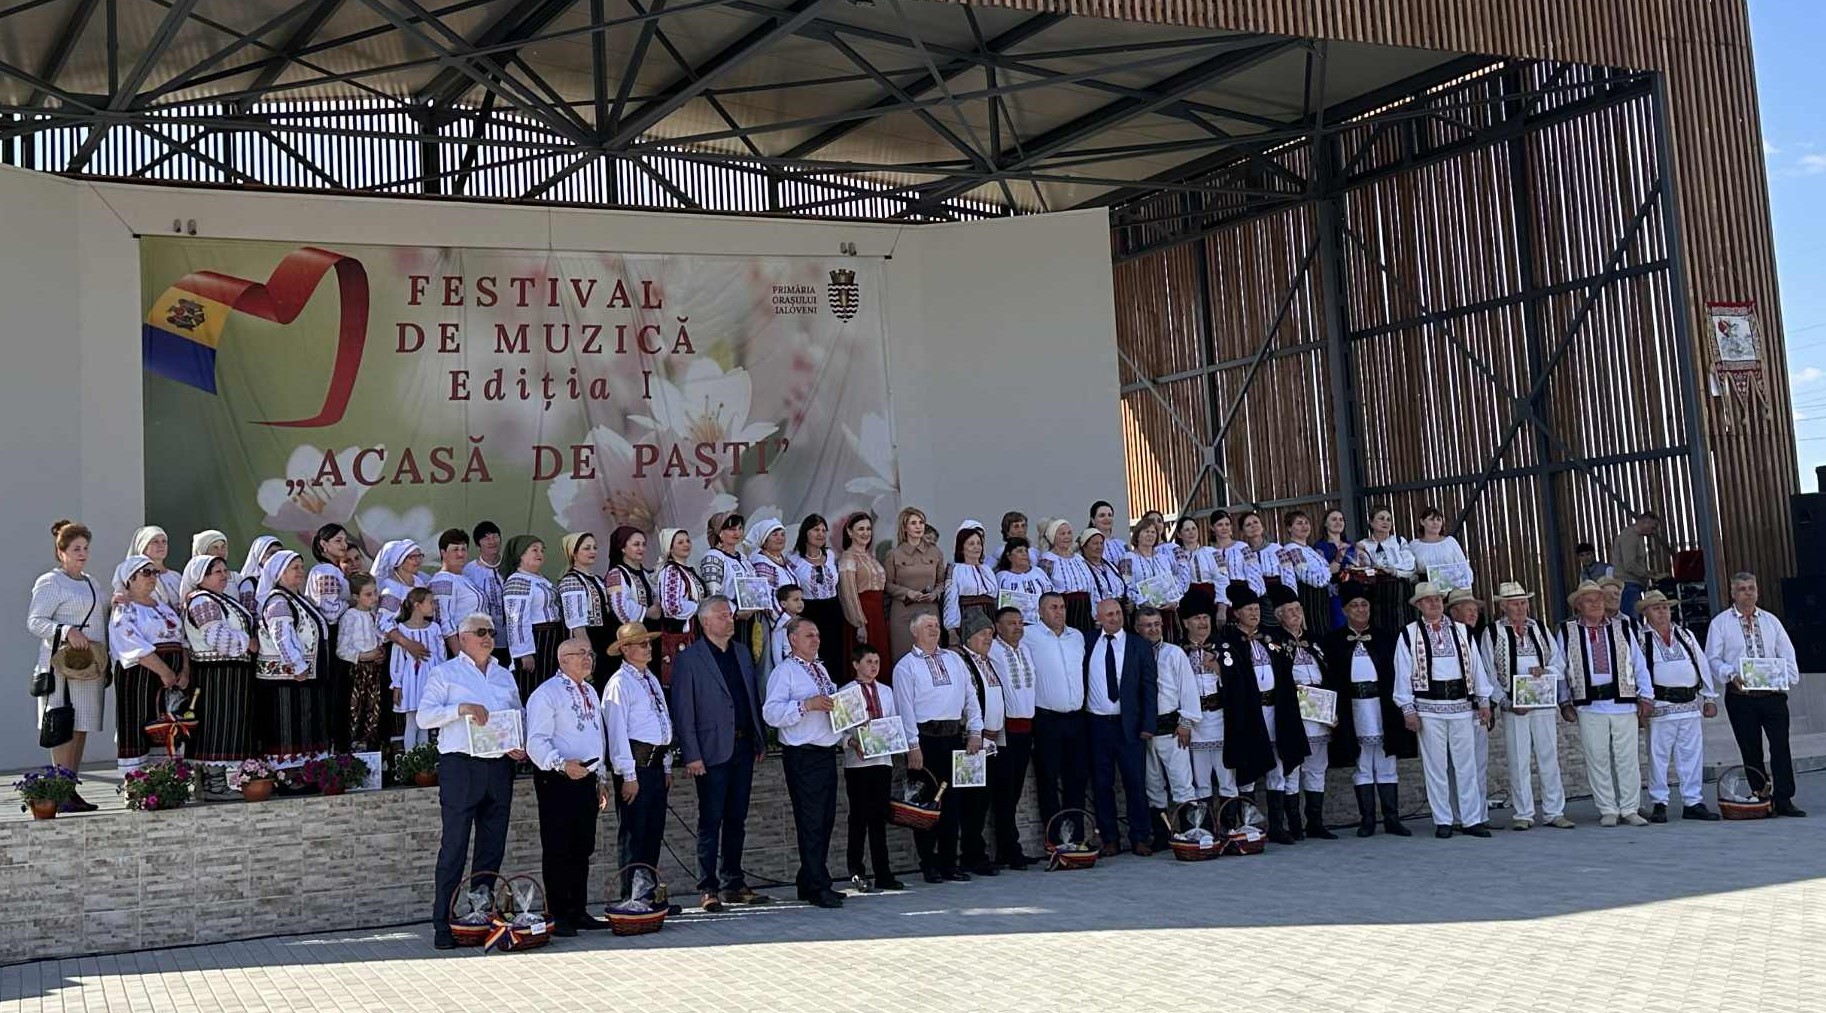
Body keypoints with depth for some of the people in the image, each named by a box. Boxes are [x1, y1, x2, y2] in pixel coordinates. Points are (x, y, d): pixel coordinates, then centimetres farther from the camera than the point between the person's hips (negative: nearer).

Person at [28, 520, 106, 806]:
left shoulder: (90, 582, 21)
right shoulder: (50, 582, -3)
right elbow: (34, 621, -11)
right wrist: (66, 631, -24)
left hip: (92, 665, 8)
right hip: (65, 665, -8)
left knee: (82, 728, 7)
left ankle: (72, 790, 11)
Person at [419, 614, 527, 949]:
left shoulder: (504, 676, 20)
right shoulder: (445, 673, 5)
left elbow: (520, 717, 23)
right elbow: (424, 717, -5)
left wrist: (521, 745, 4)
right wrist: (461, 709, -19)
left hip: (499, 767, 5)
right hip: (460, 766, -5)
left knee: (493, 848, 7)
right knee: (454, 847, -6)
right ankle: (444, 925, -2)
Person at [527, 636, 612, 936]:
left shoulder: (591, 692, 17)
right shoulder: (546, 694, -9)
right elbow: (536, 742, -17)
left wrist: (601, 778, 20)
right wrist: (562, 764, -31)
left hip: (586, 779, 8)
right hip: (557, 780, -8)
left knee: (582, 849, 12)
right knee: (558, 850, -4)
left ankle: (579, 911, 20)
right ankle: (558, 916, 2)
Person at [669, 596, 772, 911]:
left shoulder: (742, 653, 14)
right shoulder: (689, 659, -6)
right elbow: (683, 711, -8)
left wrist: (760, 741, 12)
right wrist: (691, 755, -13)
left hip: (743, 747, 6)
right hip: (713, 751, -6)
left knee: (737, 820, 11)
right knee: (710, 822, -2)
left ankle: (733, 884, 19)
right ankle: (708, 888, 4)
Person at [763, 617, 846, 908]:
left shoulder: (821, 670, 19)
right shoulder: (785, 672, -7)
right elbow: (771, 712, -18)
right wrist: (807, 705, -25)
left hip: (827, 752, 8)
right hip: (803, 756, -8)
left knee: (825, 820, 11)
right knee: (811, 821, -7)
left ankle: (808, 882, 20)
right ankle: (818, 888, -4)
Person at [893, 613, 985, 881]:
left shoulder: (953, 660, 16)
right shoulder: (905, 666, 0)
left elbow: (970, 696, 14)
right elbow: (905, 708, -6)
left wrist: (975, 732, 5)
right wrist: (913, 746, -12)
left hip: (955, 737, 5)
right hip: (925, 738, -5)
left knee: (953, 803, 8)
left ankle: (949, 864, 15)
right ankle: (929, 865, 8)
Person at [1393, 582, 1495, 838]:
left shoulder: (1462, 631, 11)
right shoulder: (1409, 634, 1)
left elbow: (1477, 666, 12)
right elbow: (1403, 673, 0)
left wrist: (1484, 701, 10)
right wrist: (1408, 709, -4)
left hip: (1461, 705, 2)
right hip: (1428, 707, -2)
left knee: (1467, 764, 4)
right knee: (1436, 766, 1)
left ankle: (1472, 819, 11)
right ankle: (1442, 821, 8)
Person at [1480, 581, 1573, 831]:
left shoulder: (1540, 629, 12)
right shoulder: (1492, 633, 1)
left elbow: (1559, 663, 13)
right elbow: (1489, 675, -2)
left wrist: (1545, 670, -10)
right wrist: (1506, 703, -11)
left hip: (1544, 704, 3)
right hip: (1513, 707, -3)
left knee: (1549, 758, 5)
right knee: (1518, 762, 0)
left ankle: (1553, 812, 13)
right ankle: (1523, 815, 7)